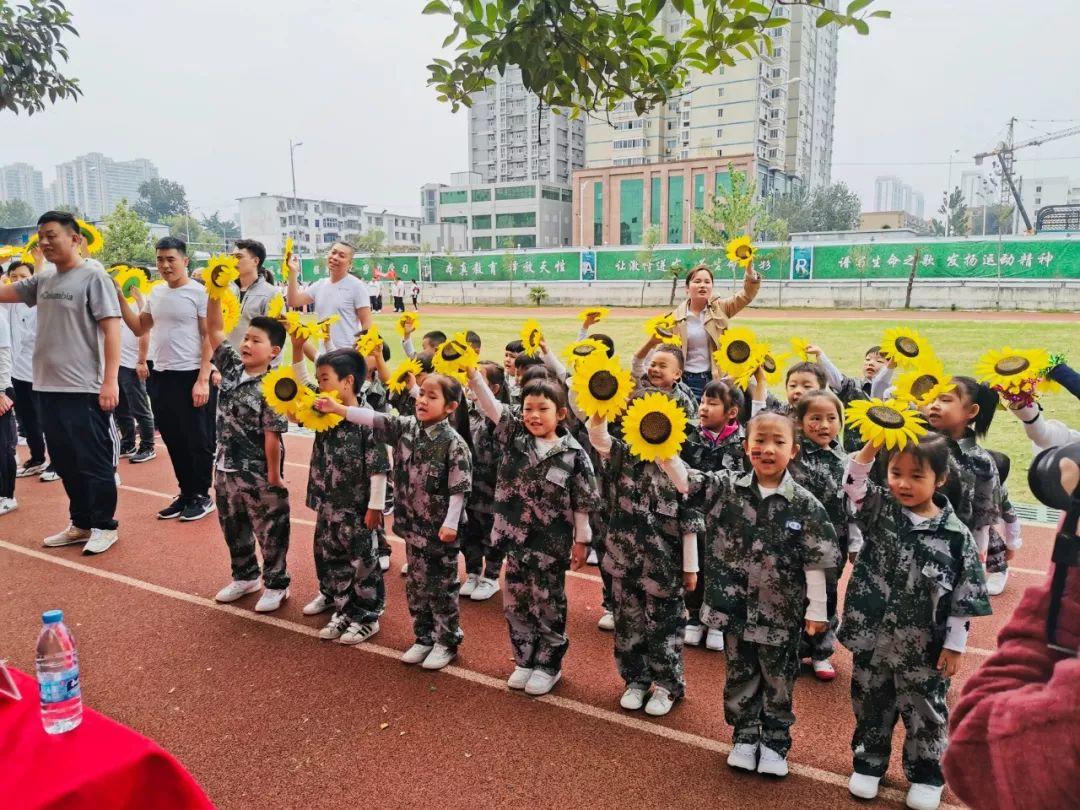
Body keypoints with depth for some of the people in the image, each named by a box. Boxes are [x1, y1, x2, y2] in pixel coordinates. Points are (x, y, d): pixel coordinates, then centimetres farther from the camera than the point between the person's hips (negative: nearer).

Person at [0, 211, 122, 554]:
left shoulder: (93, 276, -8)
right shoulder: (42, 280, 13)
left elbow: (111, 330, -13)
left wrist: (110, 381, -18)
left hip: (85, 389, -7)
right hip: (48, 388, 8)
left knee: (93, 461, 1)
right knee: (65, 462, 15)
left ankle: (104, 526, 14)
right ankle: (81, 523, 27)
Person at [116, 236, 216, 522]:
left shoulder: (199, 292, -9)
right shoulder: (156, 293, 10)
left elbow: (210, 338, -11)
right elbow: (139, 328, 17)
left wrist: (203, 379, -17)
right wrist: (119, 297, 5)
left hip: (191, 377, -7)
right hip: (161, 377, 7)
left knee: (198, 441, 3)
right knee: (174, 441, 14)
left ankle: (202, 496, 16)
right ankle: (186, 493, 26)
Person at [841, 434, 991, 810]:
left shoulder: (955, 535, -12)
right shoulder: (880, 508, -6)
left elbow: (964, 597, -7)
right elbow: (853, 481, -23)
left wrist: (954, 645, -4)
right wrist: (873, 443, -36)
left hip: (924, 648, -2)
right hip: (872, 638, 2)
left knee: (924, 711, 16)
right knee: (870, 703, 18)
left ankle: (926, 776, 37)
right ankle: (868, 763, 38)